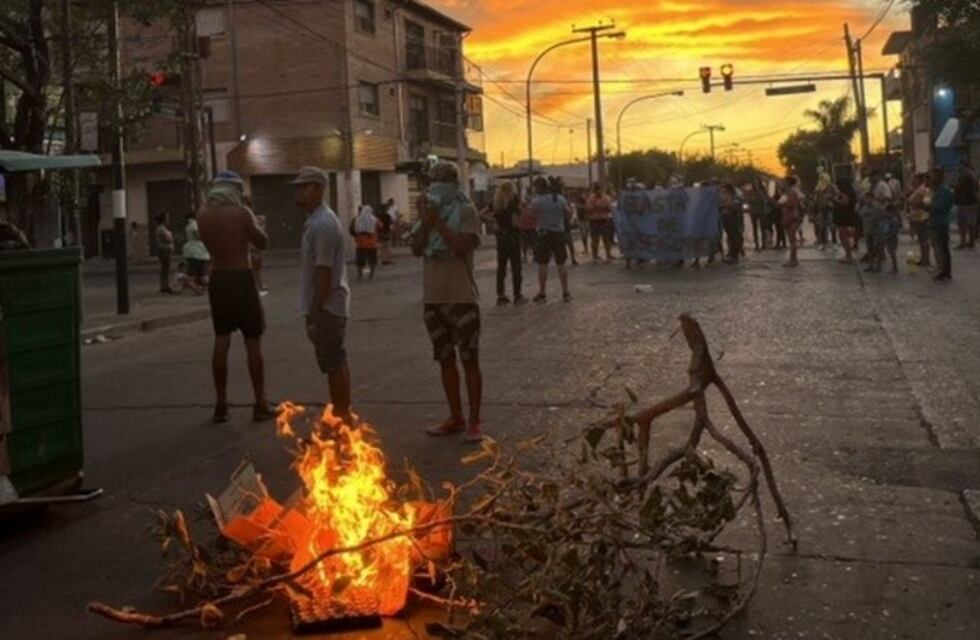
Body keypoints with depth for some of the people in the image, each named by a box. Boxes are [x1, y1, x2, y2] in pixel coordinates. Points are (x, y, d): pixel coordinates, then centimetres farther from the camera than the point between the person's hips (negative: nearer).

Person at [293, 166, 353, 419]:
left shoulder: (321, 224, -18)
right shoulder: (318, 220, 14)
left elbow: (324, 272, -22)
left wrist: (314, 312, -20)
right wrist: (314, 310, 19)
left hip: (326, 307, -10)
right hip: (332, 305, 10)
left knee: (334, 363, -4)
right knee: (337, 362, 15)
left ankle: (341, 415, 3)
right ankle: (342, 412, 24)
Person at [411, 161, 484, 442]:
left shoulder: (466, 211, -7)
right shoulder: (428, 211, 11)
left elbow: (462, 247, -20)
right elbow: (416, 249, 2)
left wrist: (438, 221, -19)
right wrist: (425, 222, -11)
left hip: (462, 298, -6)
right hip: (433, 298, 6)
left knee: (469, 360, 0)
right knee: (445, 360, 12)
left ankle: (474, 421, 7)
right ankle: (455, 418, 22)